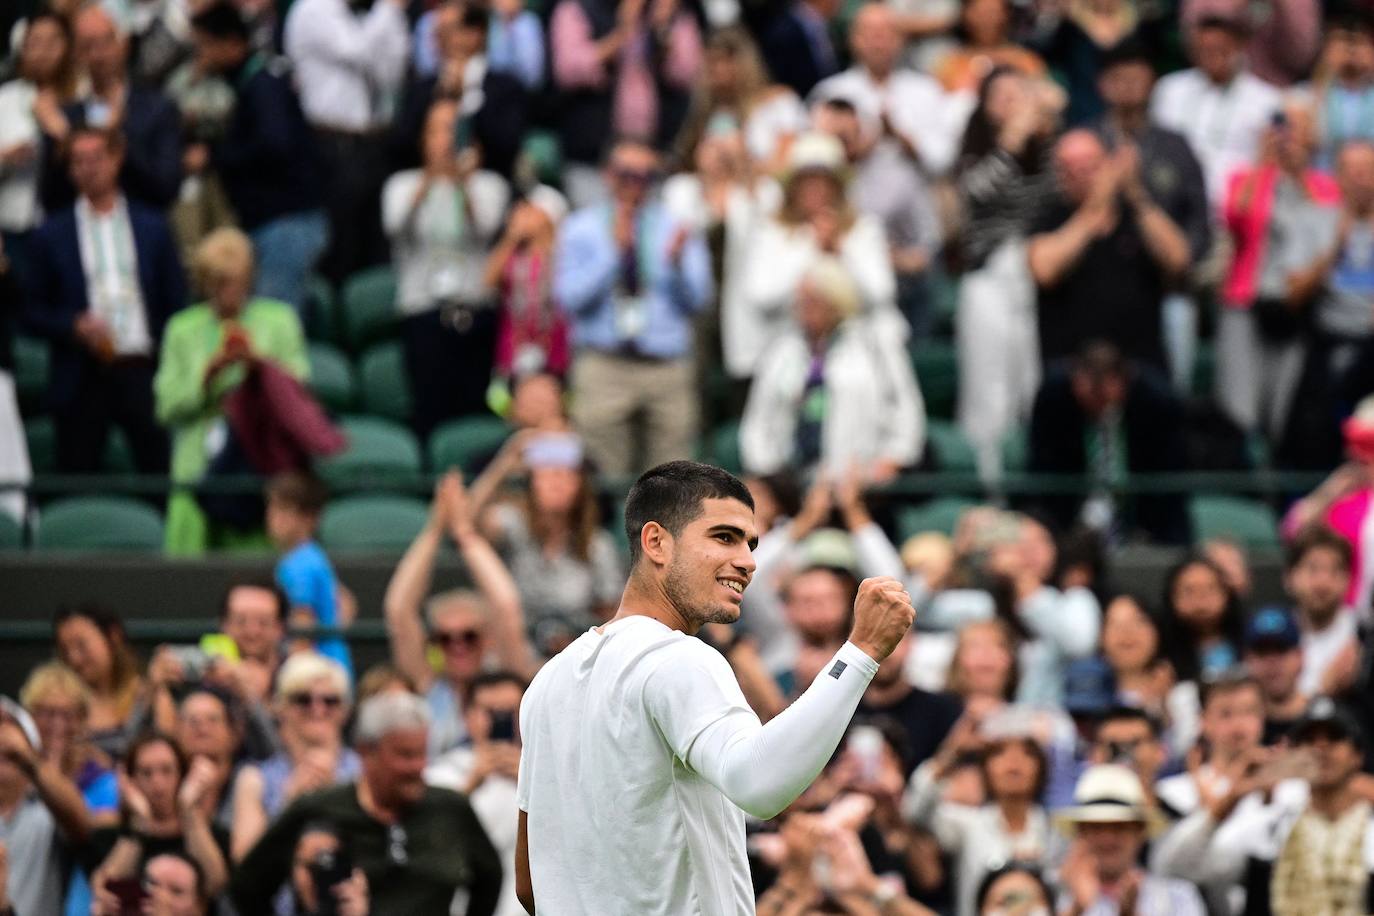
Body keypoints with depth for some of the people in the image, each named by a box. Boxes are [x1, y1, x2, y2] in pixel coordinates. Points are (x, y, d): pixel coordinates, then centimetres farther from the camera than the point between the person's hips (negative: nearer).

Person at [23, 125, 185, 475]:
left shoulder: (152, 227, 9)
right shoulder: (53, 234, 6)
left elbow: (175, 303, 9)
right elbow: (34, 311, 6)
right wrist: (75, 325, -12)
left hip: (142, 369, 1)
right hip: (83, 377, 0)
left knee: (160, 471, -1)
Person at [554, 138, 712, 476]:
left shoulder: (676, 227, 13)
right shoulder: (581, 228, 9)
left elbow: (697, 299, 5)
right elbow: (570, 297, -4)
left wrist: (678, 262, -14)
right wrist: (615, 250, -11)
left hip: (668, 369, 2)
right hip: (604, 368, -2)